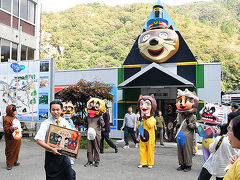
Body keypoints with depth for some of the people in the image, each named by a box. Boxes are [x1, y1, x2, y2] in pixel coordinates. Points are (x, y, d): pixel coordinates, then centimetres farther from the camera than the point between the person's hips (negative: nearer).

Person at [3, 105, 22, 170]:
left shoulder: (15, 117, 14)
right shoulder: (6, 119, -14)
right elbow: (6, 129, -19)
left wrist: (20, 132, 25)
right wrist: (12, 128, -33)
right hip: (11, 139, -9)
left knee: (16, 150, 15)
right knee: (10, 152, -3)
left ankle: (15, 162, 28)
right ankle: (9, 164, 5)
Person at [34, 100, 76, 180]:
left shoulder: (65, 123, 2)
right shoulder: (46, 123, -9)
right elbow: (39, 141, -16)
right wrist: (51, 149, -26)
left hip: (63, 155, 3)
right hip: (51, 156, -3)